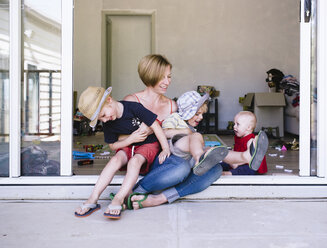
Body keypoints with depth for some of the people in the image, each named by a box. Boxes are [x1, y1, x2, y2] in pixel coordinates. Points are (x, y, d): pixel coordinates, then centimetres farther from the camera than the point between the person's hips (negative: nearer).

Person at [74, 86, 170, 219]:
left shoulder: (134, 108, -21)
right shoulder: (108, 124, -6)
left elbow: (156, 126, -17)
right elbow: (113, 146, 2)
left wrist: (166, 149, -16)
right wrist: (131, 139, -14)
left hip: (149, 144, -3)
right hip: (127, 146, 4)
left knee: (134, 161, -33)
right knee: (115, 160, -26)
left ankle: (118, 200, -39)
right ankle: (93, 199, -30)